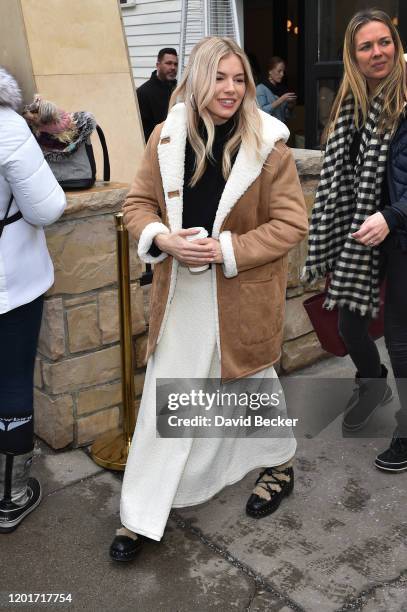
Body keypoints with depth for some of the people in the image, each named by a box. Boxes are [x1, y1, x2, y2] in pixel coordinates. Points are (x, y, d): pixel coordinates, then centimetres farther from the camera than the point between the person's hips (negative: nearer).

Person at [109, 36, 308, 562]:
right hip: (181, 291, 2)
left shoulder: (267, 144, -11)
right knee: (164, 399, 7)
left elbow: (291, 222, -10)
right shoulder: (167, 138, -3)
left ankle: (279, 465, 49)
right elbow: (138, 203, 4)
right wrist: (163, 238, -17)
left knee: (252, 382, 19)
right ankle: (140, 516, 20)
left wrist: (228, 250, -20)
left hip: (244, 294, -2)